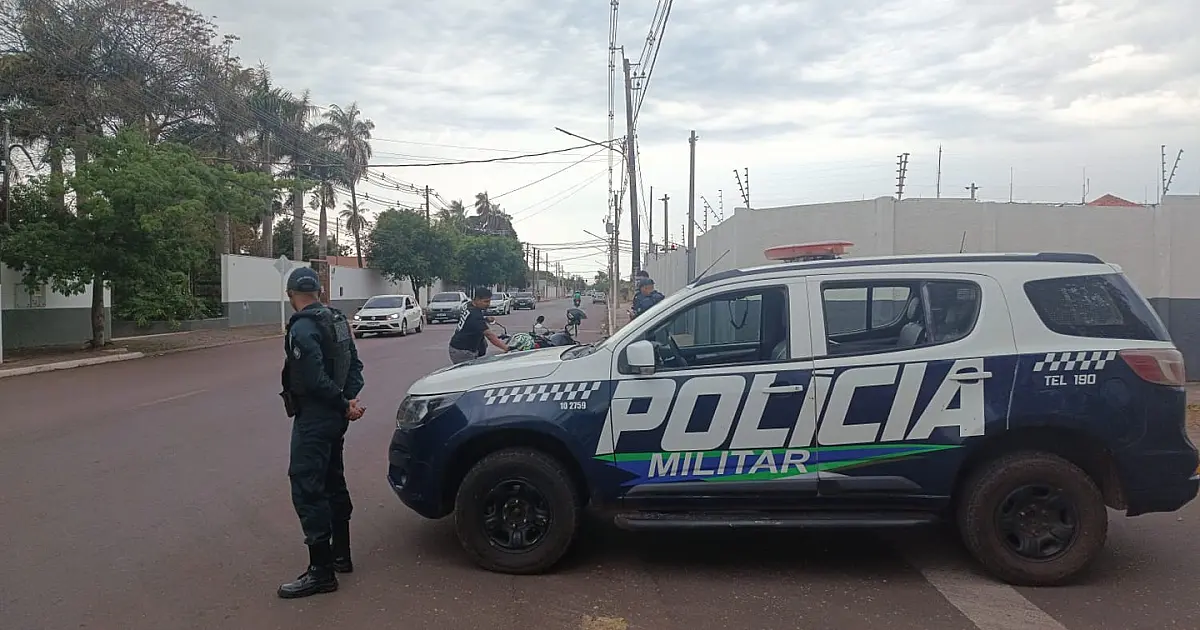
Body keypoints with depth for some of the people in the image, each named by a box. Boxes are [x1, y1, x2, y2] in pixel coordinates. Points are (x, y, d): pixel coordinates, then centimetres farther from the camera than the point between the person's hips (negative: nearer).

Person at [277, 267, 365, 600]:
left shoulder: (302, 328, -18)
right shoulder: (337, 319, 9)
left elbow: (316, 379, -23)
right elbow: (355, 364, 10)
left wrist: (344, 405, -12)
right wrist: (349, 399, -2)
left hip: (314, 419, -9)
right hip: (335, 418, 9)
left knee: (307, 490, -5)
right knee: (333, 483, 18)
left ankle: (321, 570, -2)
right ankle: (341, 555, 29)